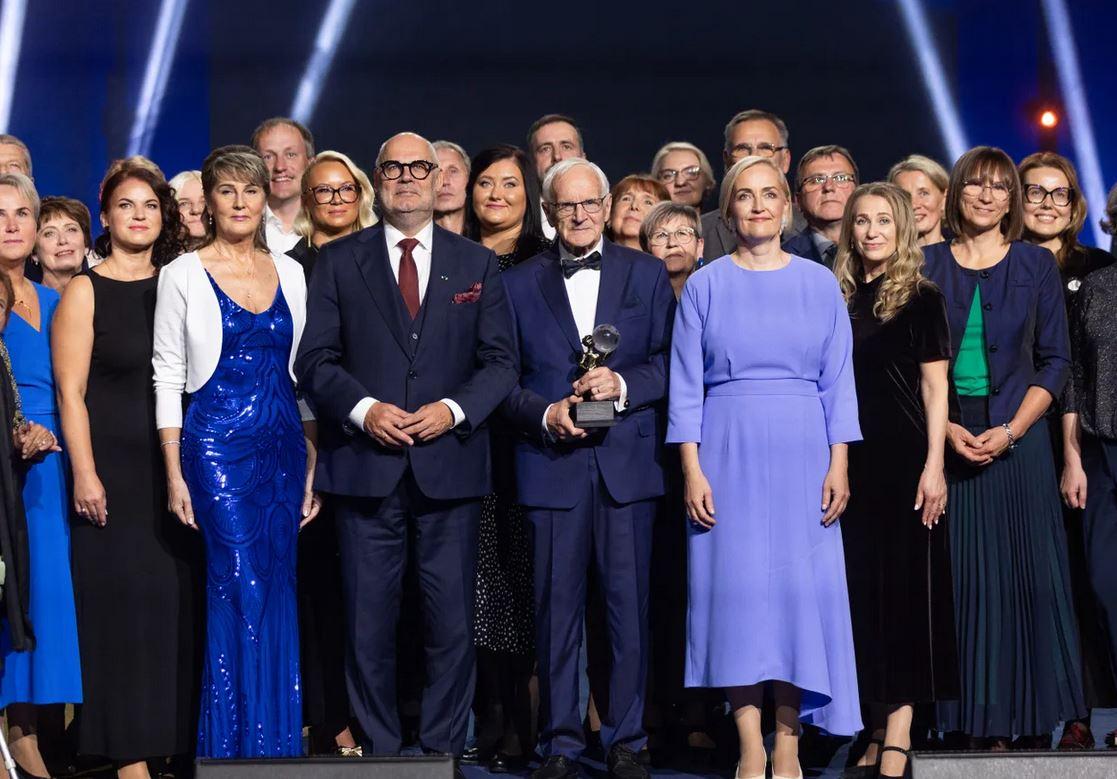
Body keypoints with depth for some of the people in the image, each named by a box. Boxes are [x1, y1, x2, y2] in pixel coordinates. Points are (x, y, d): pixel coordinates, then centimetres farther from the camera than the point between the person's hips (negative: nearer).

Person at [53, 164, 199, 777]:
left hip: (174, 468, 4)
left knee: (177, 601, 5)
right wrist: (84, 475, -13)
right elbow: (70, 392, -6)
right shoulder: (85, 292, -1)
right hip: (114, 468, -4)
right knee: (123, 602, -3)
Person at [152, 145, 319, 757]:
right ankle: (235, 747, 1)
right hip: (217, 446, -4)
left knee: (278, 591, 5)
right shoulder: (183, 275, -1)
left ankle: (279, 746, 14)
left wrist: (312, 468, 7)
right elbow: (168, 377, -1)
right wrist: (174, 474, -7)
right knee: (242, 589, -9)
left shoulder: (290, 273, 10)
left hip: (282, 447, 4)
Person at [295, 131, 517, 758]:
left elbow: (501, 361, 7)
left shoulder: (477, 264, 11)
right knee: (369, 623, 3)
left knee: (452, 621, 2)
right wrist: (363, 408, -12)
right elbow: (315, 359, 4)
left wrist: (455, 409, -9)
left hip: (450, 466, 0)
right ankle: (379, 749, 12)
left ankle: (444, 748, 12)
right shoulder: (339, 261, 9)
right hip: (367, 467, 0)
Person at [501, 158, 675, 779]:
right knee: (557, 606, 2)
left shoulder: (648, 274, 10)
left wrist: (622, 385, -13)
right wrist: (545, 413, -11)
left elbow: (669, 362, 5)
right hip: (552, 462, 0)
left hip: (628, 463, 0)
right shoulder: (520, 284, 10)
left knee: (630, 604, 1)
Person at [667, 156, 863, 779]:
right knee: (737, 586, -3)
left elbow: (838, 380, 6)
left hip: (802, 453, 1)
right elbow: (686, 385, 3)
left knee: (801, 587, -2)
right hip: (729, 452, 0)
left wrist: (839, 465, -3)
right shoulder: (705, 287, 5)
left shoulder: (820, 283, 7)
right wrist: (692, 470, -5)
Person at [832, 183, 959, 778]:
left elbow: (934, 387, -4)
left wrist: (934, 466, -13)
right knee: (861, 586, 5)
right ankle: (878, 727, 11)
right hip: (849, 459, 4)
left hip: (902, 460, -4)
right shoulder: (838, 299, 11)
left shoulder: (920, 299, 0)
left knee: (904, 584, -5)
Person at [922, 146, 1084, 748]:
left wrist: (1010, 431, -9)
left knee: (1029, 573, -2)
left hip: (1017, 436, 0)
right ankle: (981, 721, 4)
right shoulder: (928, 265, 7)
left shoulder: (1037, 264, 6)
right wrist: (947, 428, -9)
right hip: (947, 437, 0)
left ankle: (1036, 720, 5)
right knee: (964, 576, -1)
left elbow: (1055, 361, 3)